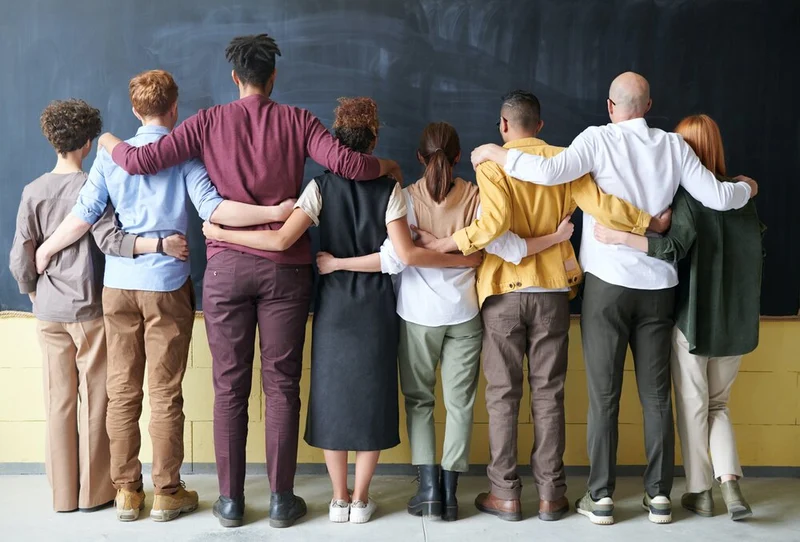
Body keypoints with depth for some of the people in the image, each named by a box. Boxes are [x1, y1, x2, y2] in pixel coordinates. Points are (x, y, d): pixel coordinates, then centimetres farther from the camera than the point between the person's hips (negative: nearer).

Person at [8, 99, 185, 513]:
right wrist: (159, 244, -28)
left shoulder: (33, 192, 1)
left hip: (49, 312, 4)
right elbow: (109, 240, -22)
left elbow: (20, 260, 0)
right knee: (94, 402, 6)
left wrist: (34, 294, 15)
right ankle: (94, 491, 14)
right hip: (89, 310, -3)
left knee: (59, 401, 10)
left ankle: (63, 493, 19)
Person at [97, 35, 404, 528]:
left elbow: (142, 161, 0)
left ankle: (231, 501, 17)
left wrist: (111, 144, 21)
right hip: (285, 268, 0)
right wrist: (386, 167, 9)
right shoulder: (296, 121, 2)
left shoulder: (209, 122, 3)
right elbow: (345, 163, -10)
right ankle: (282, 500, 15)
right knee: (282, 384, 7)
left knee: (230, 386, 8)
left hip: (227, 266, 1)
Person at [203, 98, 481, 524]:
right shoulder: (389, 190, -5)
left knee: (332, 395, 10)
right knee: (371, 396, 9)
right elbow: (407, 254, -15)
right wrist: (462, 260, -6)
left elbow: (281, 240, -16)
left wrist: (221, 234, -7)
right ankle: (360, 499, 17)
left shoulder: (321, 187, -5)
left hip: (333, 305, 0)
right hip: (375, 306, 0)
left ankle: (339, 498, 19)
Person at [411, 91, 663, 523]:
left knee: (503, 395, 6)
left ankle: (505, 494, 12)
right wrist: (651, 220, 2)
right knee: (548, 394, 8)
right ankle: (550, 494, 14)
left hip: (504, 291, -2)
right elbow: (603, 206, -8)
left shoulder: (491, 163, -5)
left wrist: (444, 245, -12)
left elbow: (493, 224, -21)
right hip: (552, 291, 2)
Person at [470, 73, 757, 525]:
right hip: (659, 284, 3)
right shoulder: (673, 145, 5)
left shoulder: (599, 139, -5)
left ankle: (601, 497, 9)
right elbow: (717, 198, 4)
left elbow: (550, 171, -21)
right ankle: (660, 495, 16)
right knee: (657, 394, 10)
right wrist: (747, 189, 26)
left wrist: (494, 153, -8)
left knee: (605, 394, 4)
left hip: (608, 282, -3)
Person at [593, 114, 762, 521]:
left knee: (692, 406, 9)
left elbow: (674, 248, -28)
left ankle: (699, 492, 19)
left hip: (694, 318, -5)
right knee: (718, 404, 19)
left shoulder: (688, 195, -12)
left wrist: (620, 237, -31)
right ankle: (730, 482, 3)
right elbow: (756, 253, 13)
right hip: (735, 320, 5)